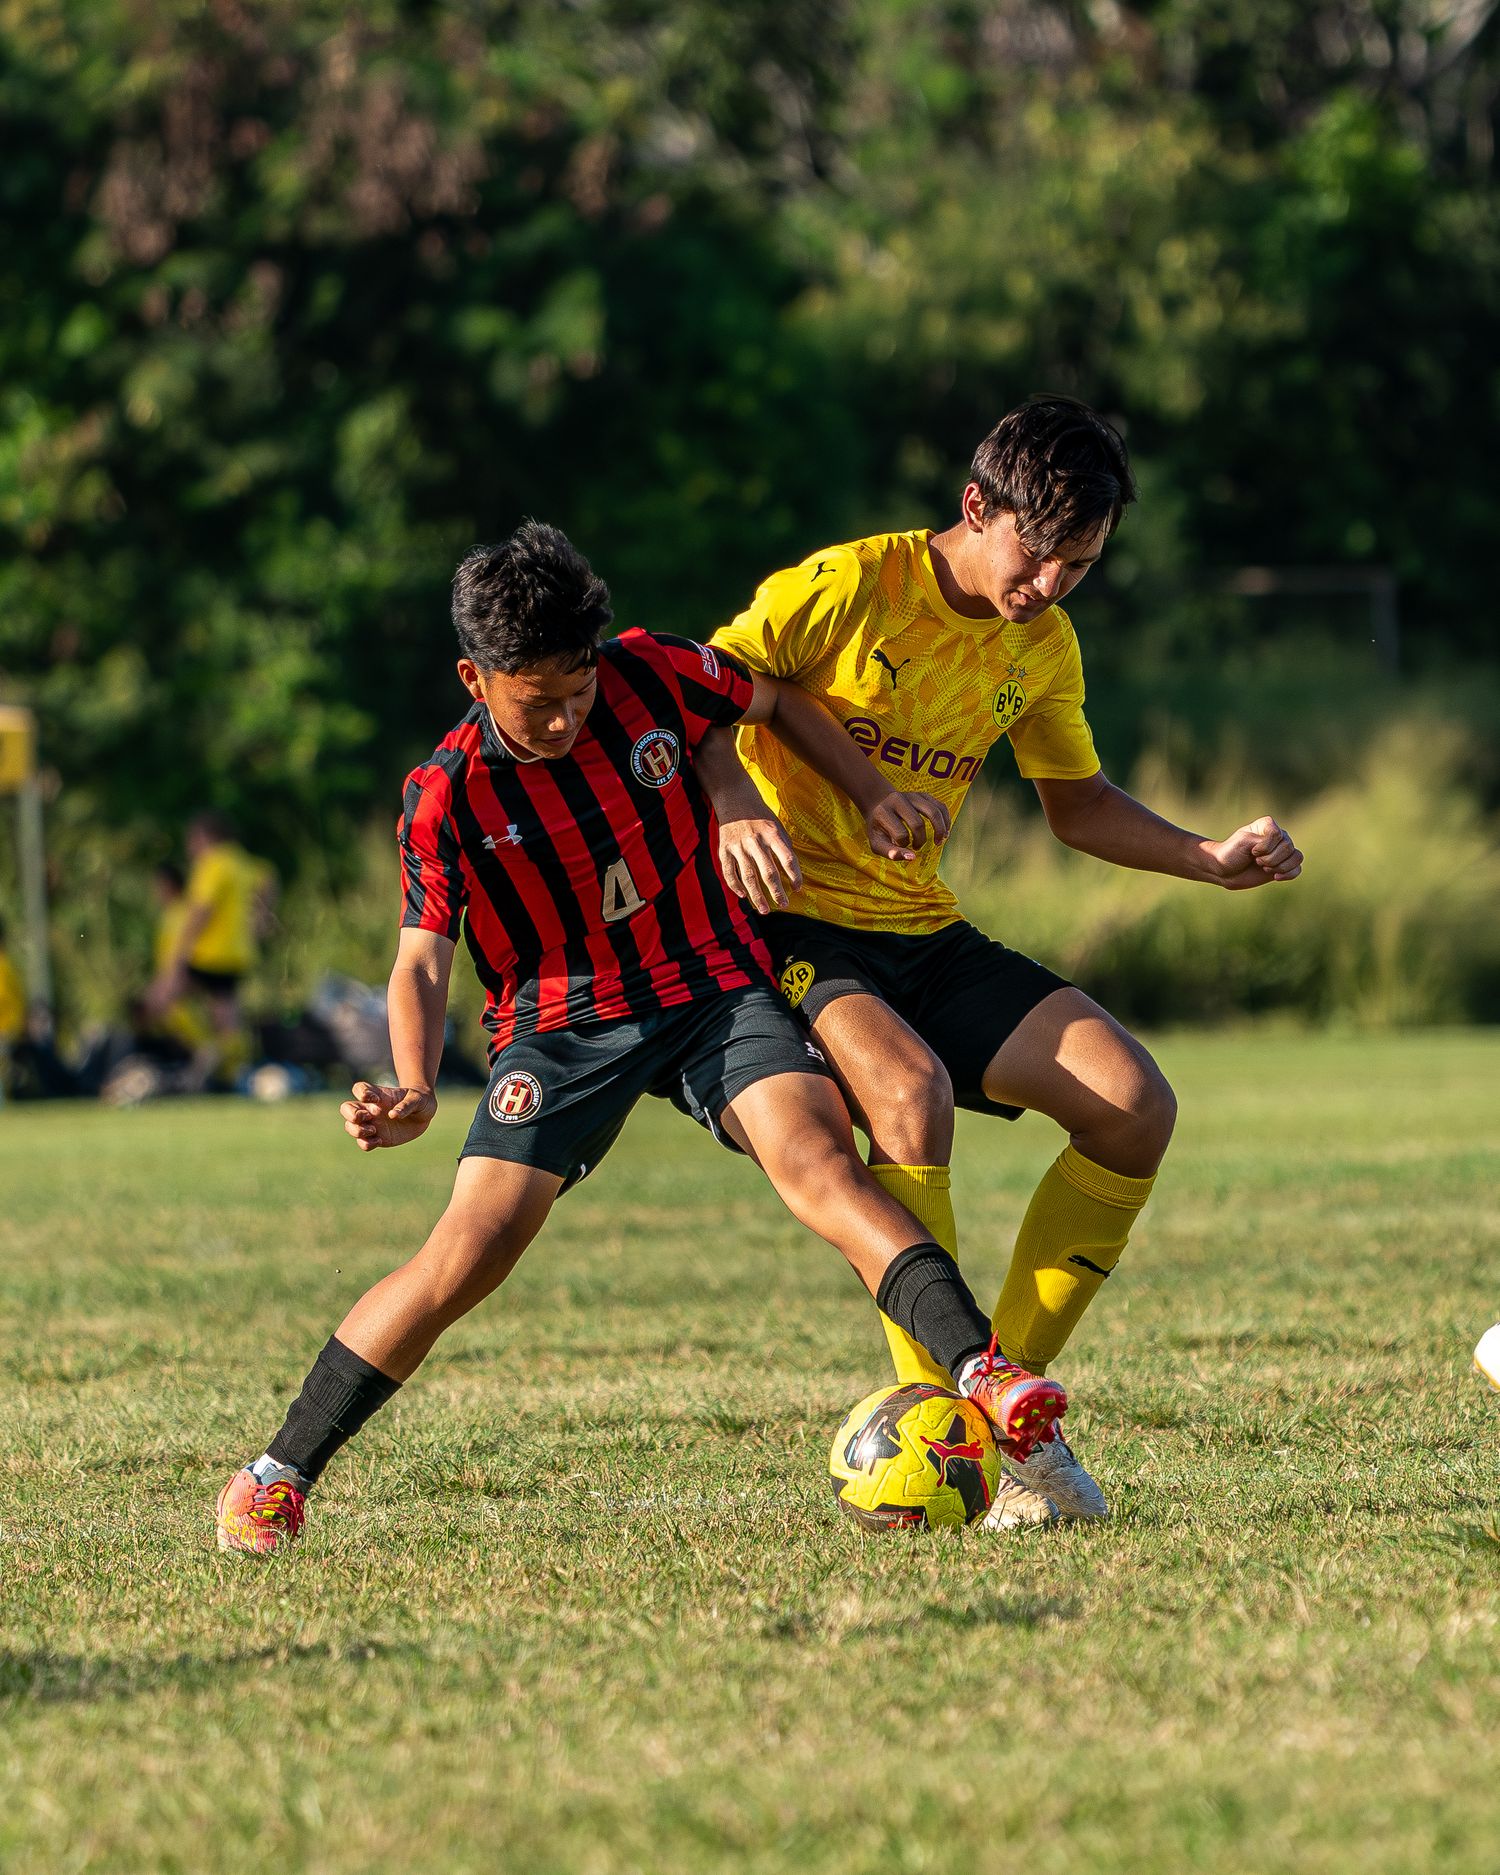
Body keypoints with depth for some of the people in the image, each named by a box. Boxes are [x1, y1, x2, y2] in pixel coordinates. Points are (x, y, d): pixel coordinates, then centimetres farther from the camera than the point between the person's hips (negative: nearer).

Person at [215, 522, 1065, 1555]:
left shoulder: (651, 674, -7)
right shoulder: (448, 796, -11)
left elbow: (779, 703, 13)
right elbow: (422, 963, -11)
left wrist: (878, 796, 6)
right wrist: (414, 1092, -28)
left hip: (715, 992, 1)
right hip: (560, 1023, -1)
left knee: (818, 1160, -27)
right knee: (468, 1253, -14)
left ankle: (980, 1370, -42)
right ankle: (279, 1474, -2)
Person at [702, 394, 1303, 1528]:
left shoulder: (1043, 647, 8)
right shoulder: (849, 587, -12)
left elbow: (1078, 803, 23)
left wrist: (1211, 861, 8)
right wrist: (735, 812, -30)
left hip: (926, 934, 7)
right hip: (794, 923, -7)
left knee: (1136, 1105, -11)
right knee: (913, 1091, -36)